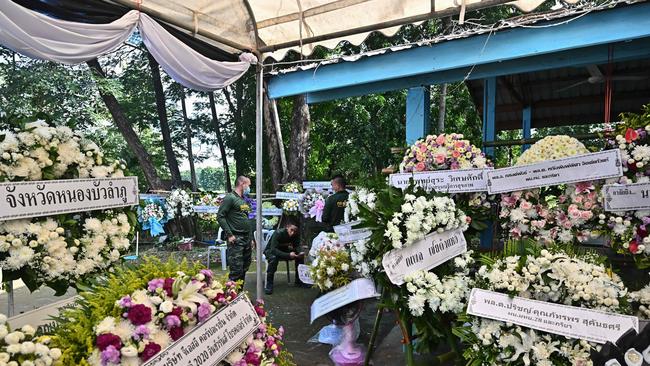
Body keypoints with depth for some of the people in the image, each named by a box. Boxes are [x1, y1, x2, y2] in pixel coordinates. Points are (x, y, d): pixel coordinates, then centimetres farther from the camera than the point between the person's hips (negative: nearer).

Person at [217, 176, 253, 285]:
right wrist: (229, 234, -16)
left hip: (247, 238, 8)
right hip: (235, 239, -8)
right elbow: (220, 216, -13)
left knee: (244, 268, 12)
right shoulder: (230, 198, -7)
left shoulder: (245, 200, 19)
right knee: (236, 270, -11)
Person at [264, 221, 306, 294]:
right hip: (271, 250, -5)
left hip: (284, 250, 6)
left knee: (301, 256, -13)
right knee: (273, 258, -38)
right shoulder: (278, 233, -32)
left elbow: (297, 246, -7)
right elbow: (273, 250, -37)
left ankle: (299, 281, 1)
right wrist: (288, 255, -48)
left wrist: (300, 253, -31)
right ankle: (269, 284, -27)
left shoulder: (296, 235, -15)